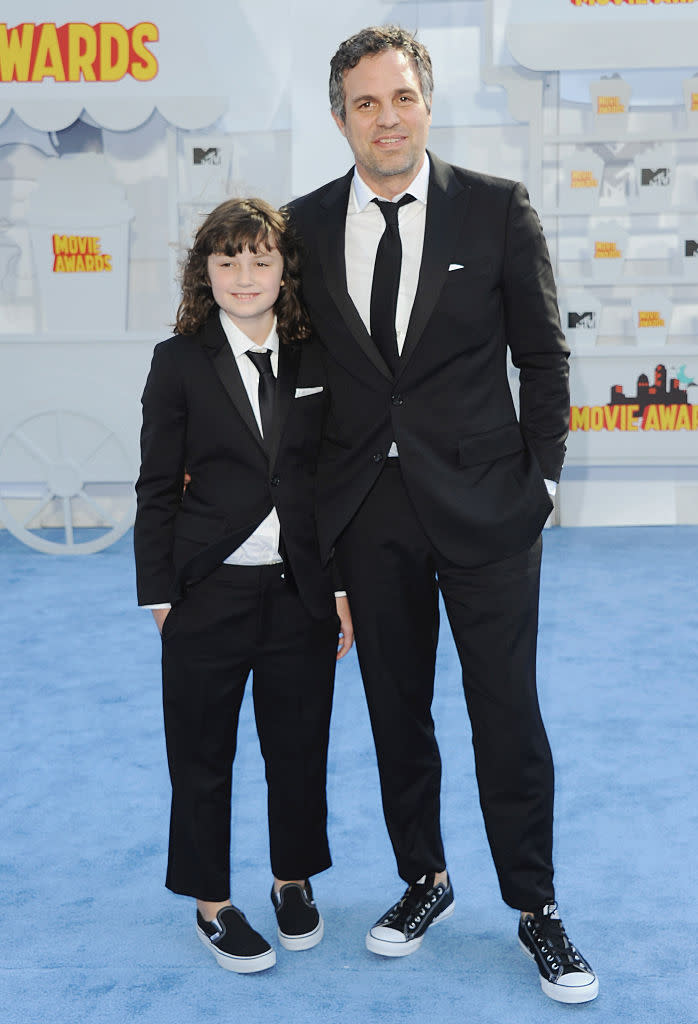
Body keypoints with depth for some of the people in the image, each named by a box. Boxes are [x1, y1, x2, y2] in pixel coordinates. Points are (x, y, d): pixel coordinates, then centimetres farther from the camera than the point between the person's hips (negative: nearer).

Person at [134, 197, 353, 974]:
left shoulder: (317, 361, 4)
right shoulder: (179, 362, -2)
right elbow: (157, 488, -2)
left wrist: (345, 587, 3)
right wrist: (160, 595, -5)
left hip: (302, 591, 2)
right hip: (211, 590, -2)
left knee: (299, 745, 13)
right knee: (203, 754, 9)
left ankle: (294, 882, 35)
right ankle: (212, 905, 27)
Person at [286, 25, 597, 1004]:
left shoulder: (498, 207, -2)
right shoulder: (307, 225, 4)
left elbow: (543, 355, 2)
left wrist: (540, 477, -2)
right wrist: (314, 495, 6)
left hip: (482, 501, -2)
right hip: (367, 509, 3)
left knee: (507, 712, 3)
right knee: (397, 711, 13)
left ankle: (536, 910, 20)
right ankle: (424, 880, 33)